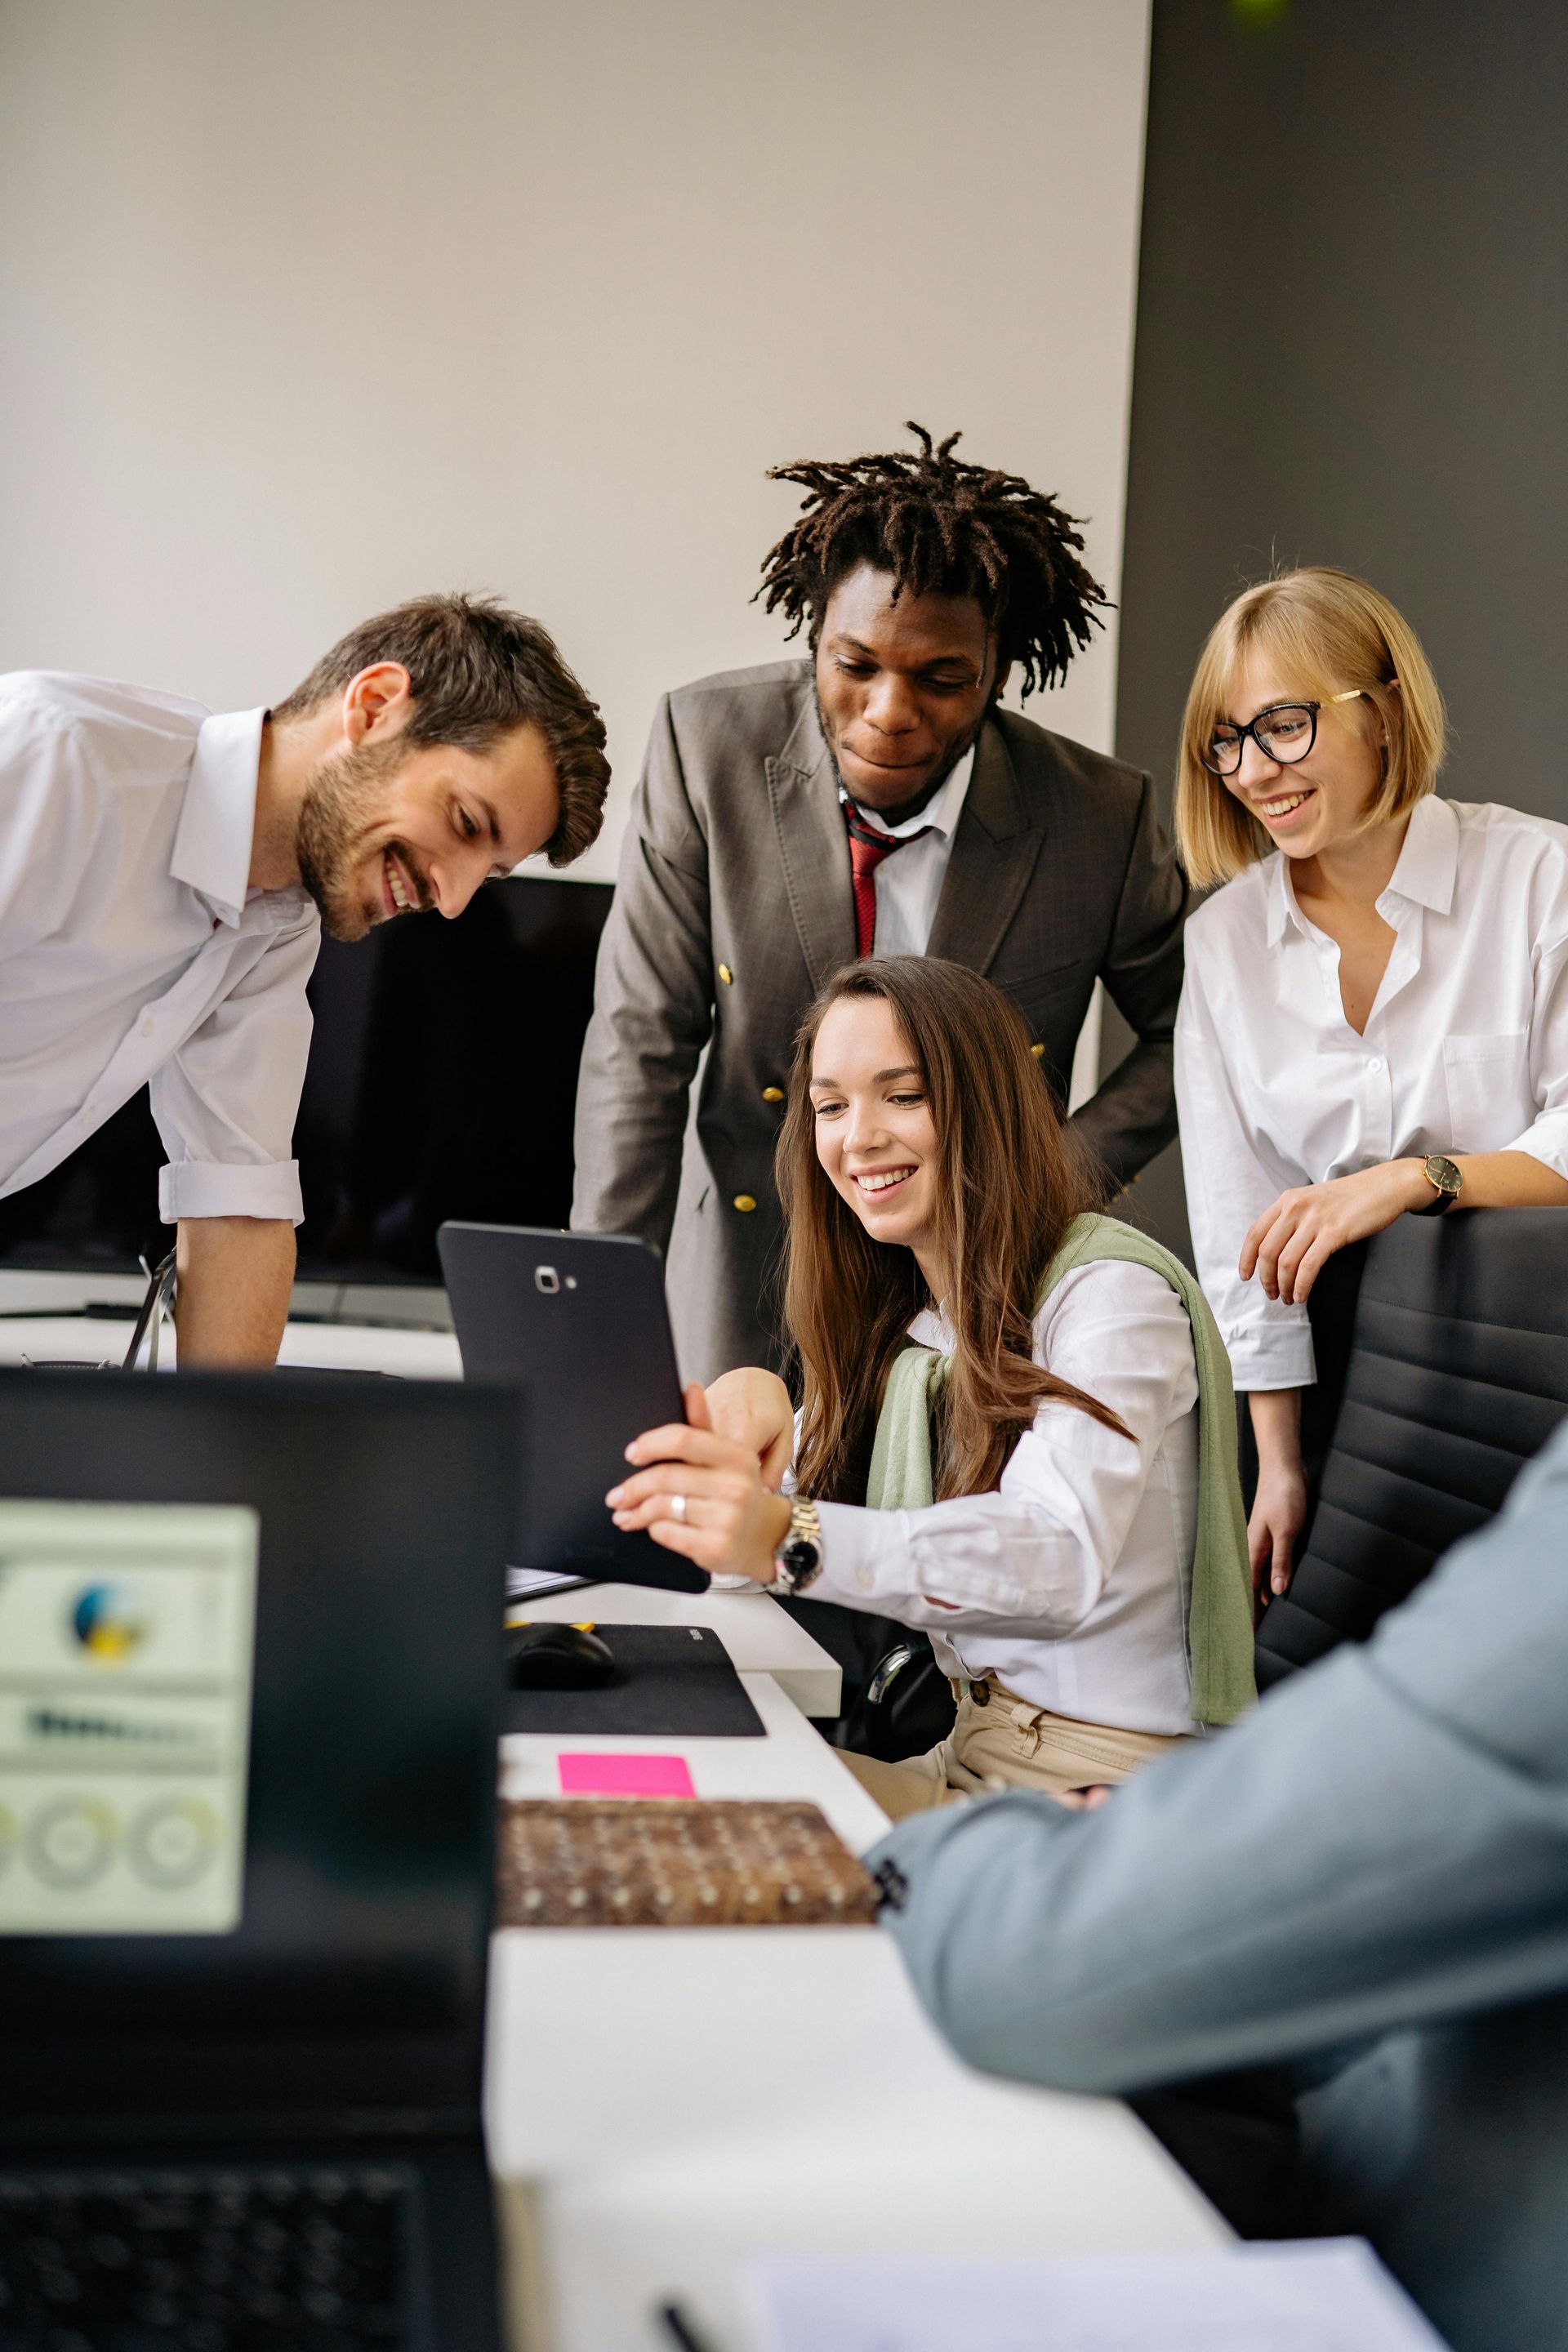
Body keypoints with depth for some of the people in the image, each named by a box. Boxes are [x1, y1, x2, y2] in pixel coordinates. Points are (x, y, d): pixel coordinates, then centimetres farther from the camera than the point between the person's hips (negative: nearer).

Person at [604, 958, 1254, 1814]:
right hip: (969, 1759, 7)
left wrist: (788, 1539, -47)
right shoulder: (901, 1323, 11)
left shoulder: (1113, 1294, -15)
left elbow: (1060, 1562, -32)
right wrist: (756, 1404, -13)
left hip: (1109, 1785, -7)